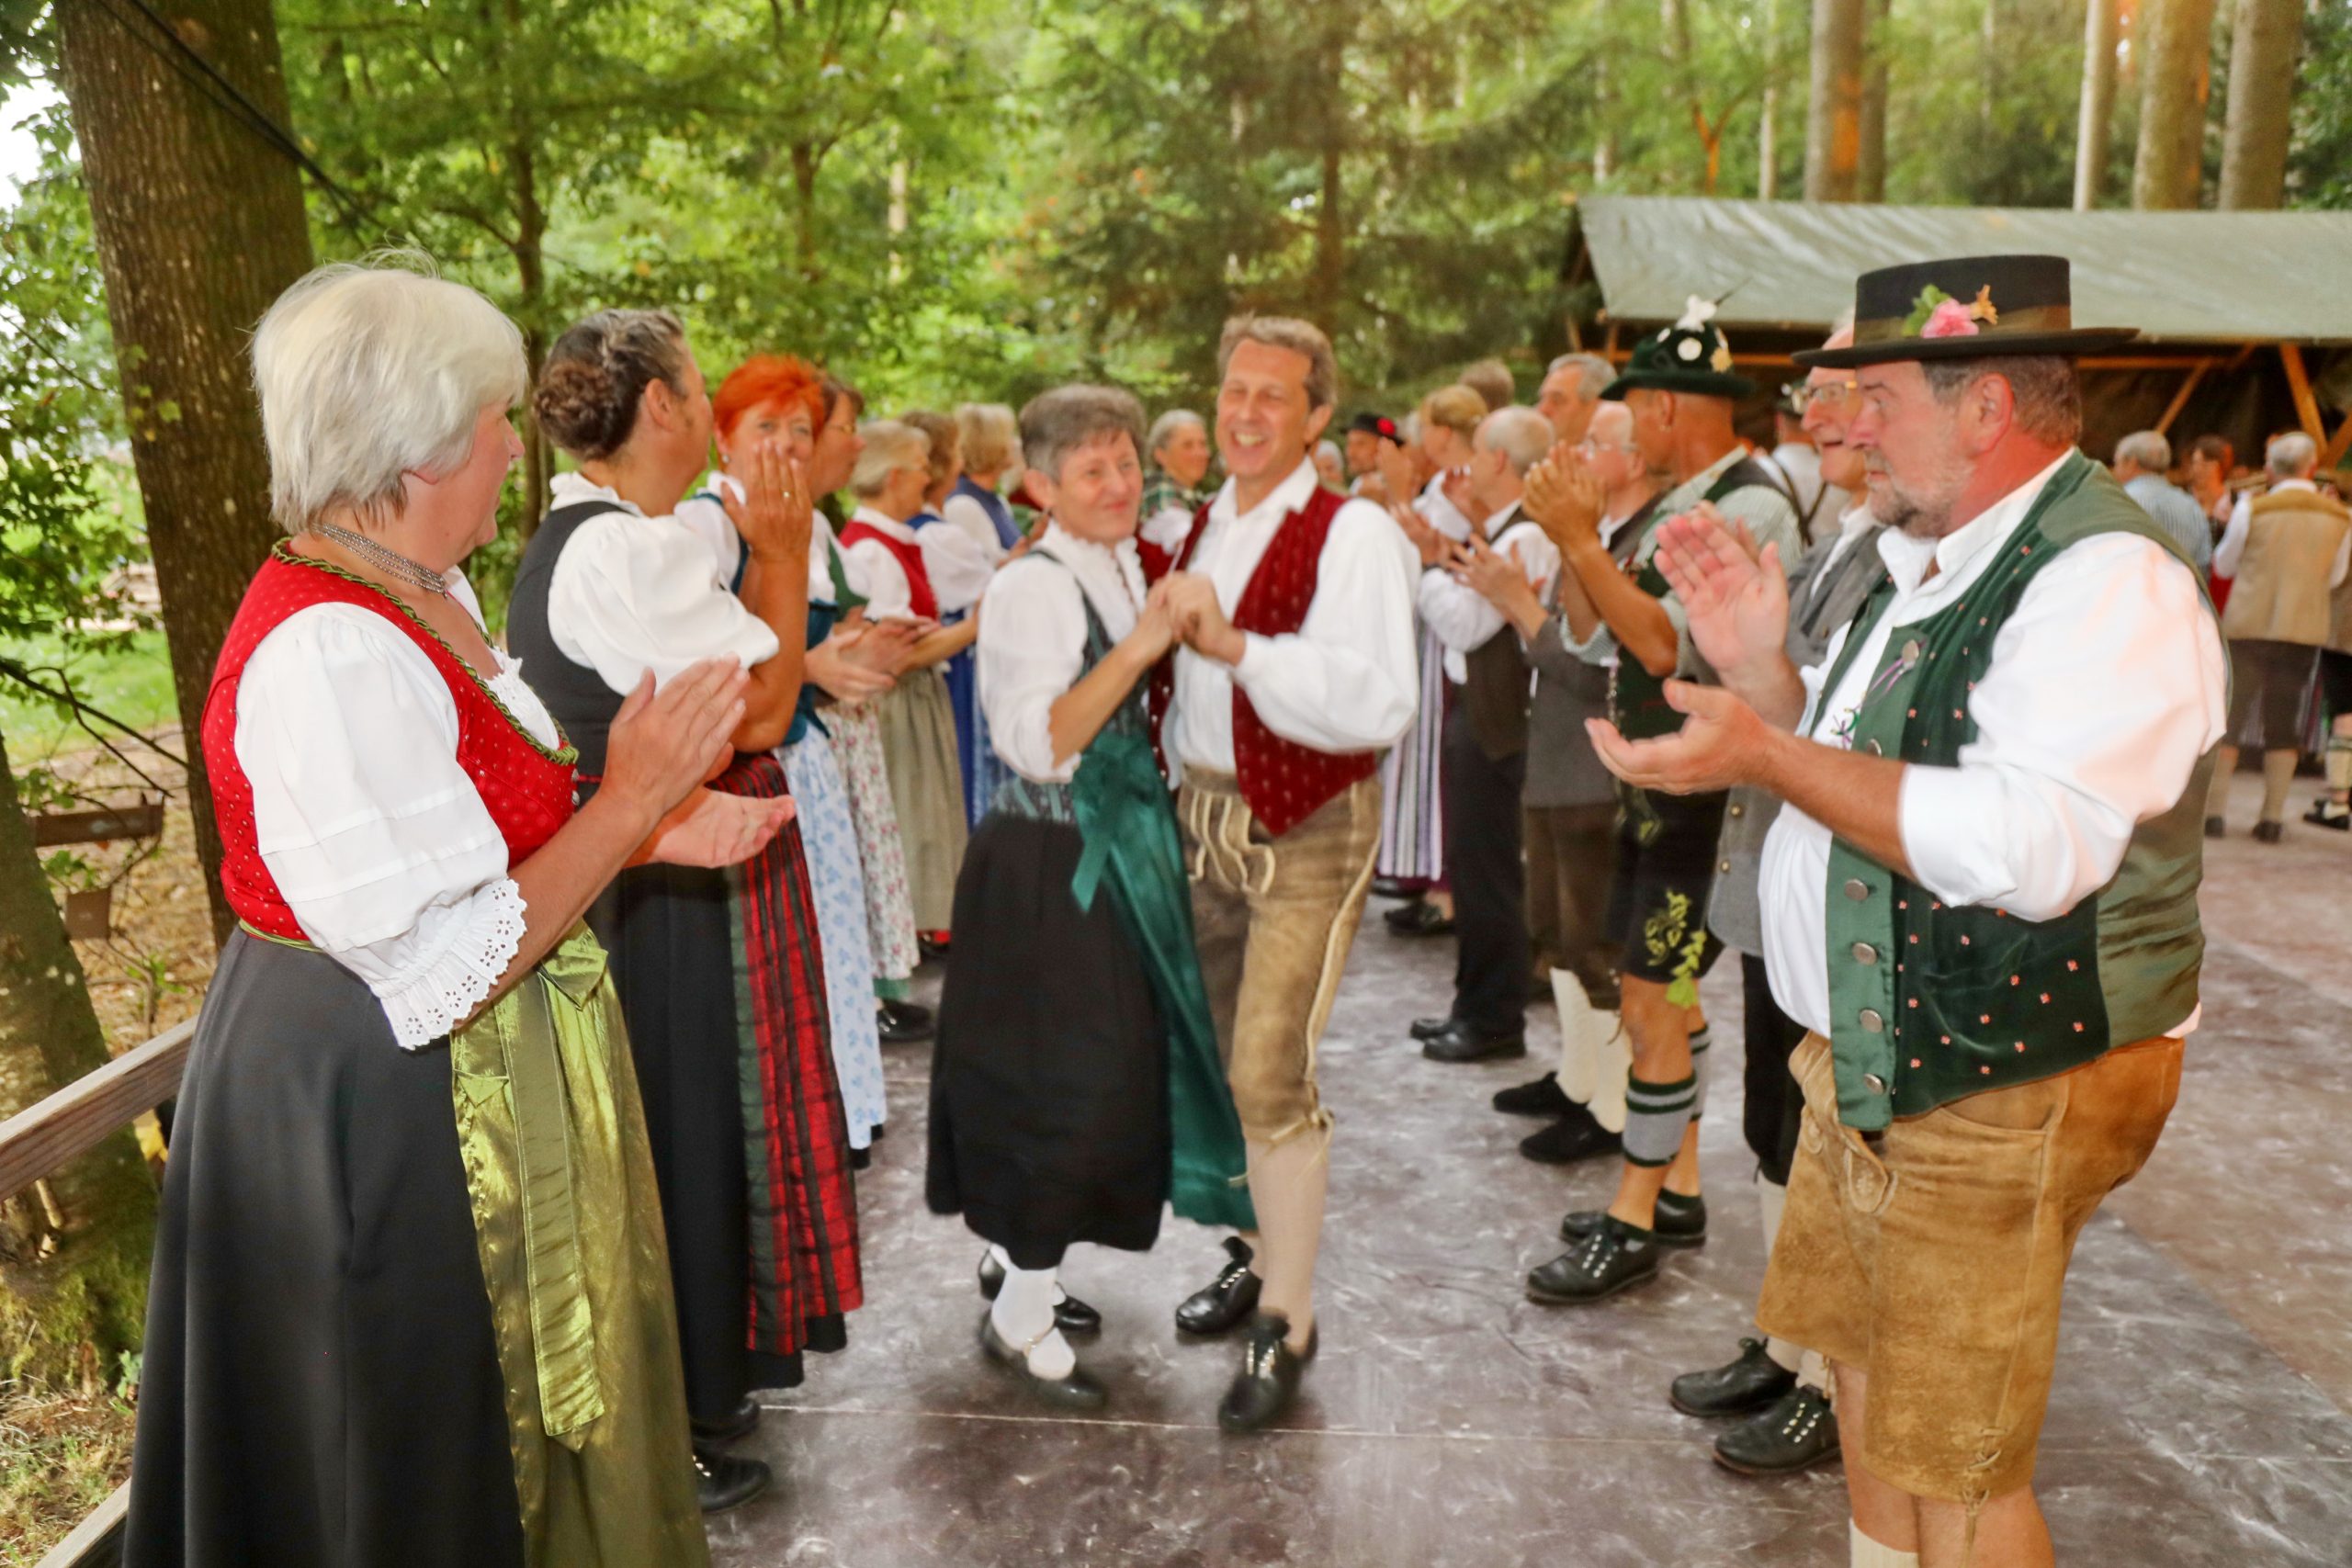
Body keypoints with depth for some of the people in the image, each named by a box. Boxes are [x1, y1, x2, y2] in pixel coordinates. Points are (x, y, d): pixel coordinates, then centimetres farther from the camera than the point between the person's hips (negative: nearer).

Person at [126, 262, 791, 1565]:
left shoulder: (427, 597, 5)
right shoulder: (327, 656, -27)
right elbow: (441, 977, -28)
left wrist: (647, 827, 2)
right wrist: (628, 800, -22)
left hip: (478, 1100, 10)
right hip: (377, 1120, -9)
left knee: (524, 1427, 26)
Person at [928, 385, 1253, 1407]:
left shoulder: (1123, 572, 10)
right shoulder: (1035, 587, -16)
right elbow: (1035, 744, -26)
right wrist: (1139, 648, -28)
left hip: (1116, 852, 9)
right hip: (1047, 864, -9)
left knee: (1108, 1066, 16)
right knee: (1063, 1075, -3)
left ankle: (1015, 1254, 35)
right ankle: (1018, 1316, 15)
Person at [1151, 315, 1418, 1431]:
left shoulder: (1353, 535, -13)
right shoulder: (1203, 529, 11)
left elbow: (1378, 702, -28)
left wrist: (1233, 642, -33)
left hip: (1308, 828, -7)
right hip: (1207, 815, 7)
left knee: (1272, 1073, -10)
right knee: (1228, 1058, 16)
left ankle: (1288, 1325, 6)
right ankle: (1263, 1251, 36)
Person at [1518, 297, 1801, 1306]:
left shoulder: (1749, 507, -16)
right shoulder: (1675, 509, 11)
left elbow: (1671, 646, -24)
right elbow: (1587, 633, 10)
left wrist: (1582, 539, -22)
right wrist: (1575, 532, -2)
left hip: (1709, 793, -9)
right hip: (1655, 785, 10)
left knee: (1652, 1007, -5)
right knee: (1663, 995, 16)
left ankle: (1632, 1226, 7)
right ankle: (1677, 1185, 31)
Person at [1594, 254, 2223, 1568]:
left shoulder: (2108, 575, -20)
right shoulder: (1927, 560, 11)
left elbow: (2030, 848, -32)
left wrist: (1767, 754, -31)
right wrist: (1764, 667, 1)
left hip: (1996, 1092, -9)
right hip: (1869, 1061, 9)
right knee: (1867, 1371, 23)